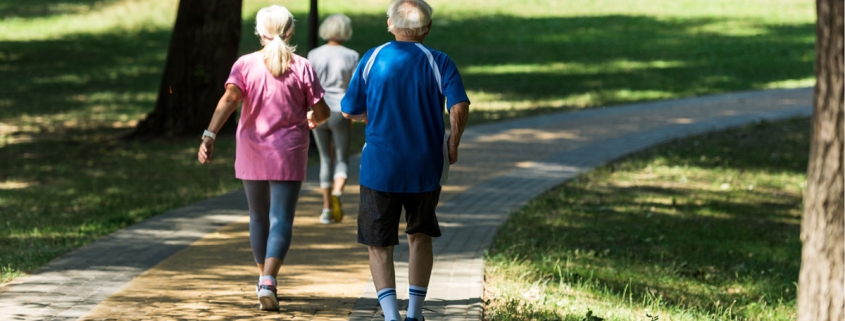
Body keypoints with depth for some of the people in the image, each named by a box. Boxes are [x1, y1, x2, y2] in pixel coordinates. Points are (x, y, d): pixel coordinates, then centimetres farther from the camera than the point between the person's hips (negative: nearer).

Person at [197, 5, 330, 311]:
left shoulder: (245, 64, -3)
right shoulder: (301, 67, -3)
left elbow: (229, 100, -18)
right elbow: (321, 111, -1)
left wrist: (209, 136, -25)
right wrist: (312, 119, 22)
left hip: (252, 152, 2)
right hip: (288, 153, -2)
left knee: (259, 217, 18)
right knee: (281, 220, -6)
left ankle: (264, 279, 30)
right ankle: (268, 281, -26)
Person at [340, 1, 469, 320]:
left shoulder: (371, 59, 0)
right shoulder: (439, 62, -3)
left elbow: (350, 111, 5)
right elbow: (460, 107, -17)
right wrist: (453, 143, -1)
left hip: (379, 169, -1)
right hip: (425, 168, 1)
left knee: (379, 244, 7)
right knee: (420, 237, 21)